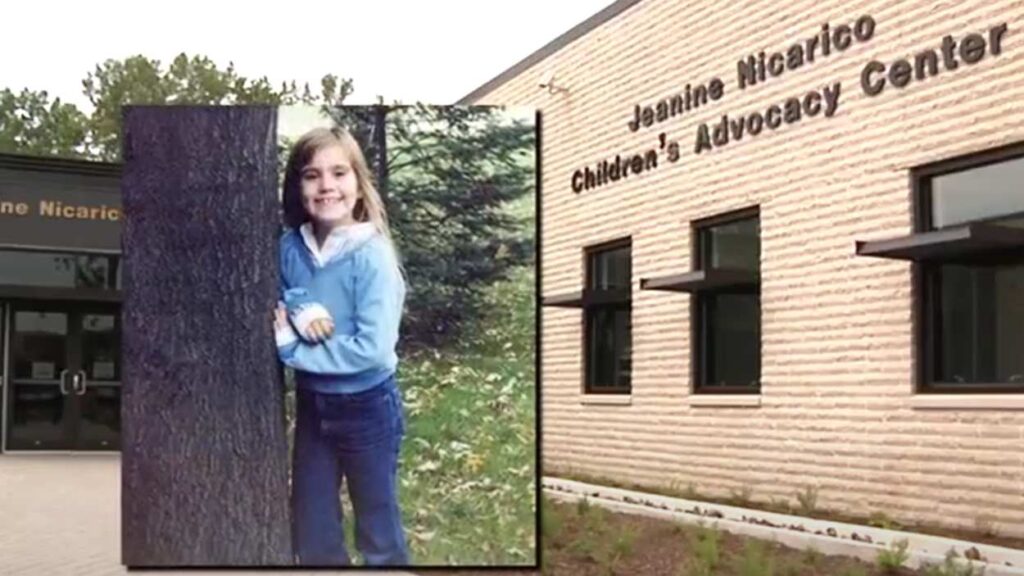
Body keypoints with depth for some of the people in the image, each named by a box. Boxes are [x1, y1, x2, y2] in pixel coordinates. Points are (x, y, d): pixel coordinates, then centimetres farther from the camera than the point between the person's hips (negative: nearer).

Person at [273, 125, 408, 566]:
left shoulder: (372, 256, -21)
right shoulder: (290, 246, -5)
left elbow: (372, 349, -25)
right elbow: (273, 304, 8)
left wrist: (289, 345, -20)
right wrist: (299, 312, -16)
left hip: (366, 408, -5)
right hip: (312, 404, 5)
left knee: (379, 536, 12)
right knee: (310, 535, 17)